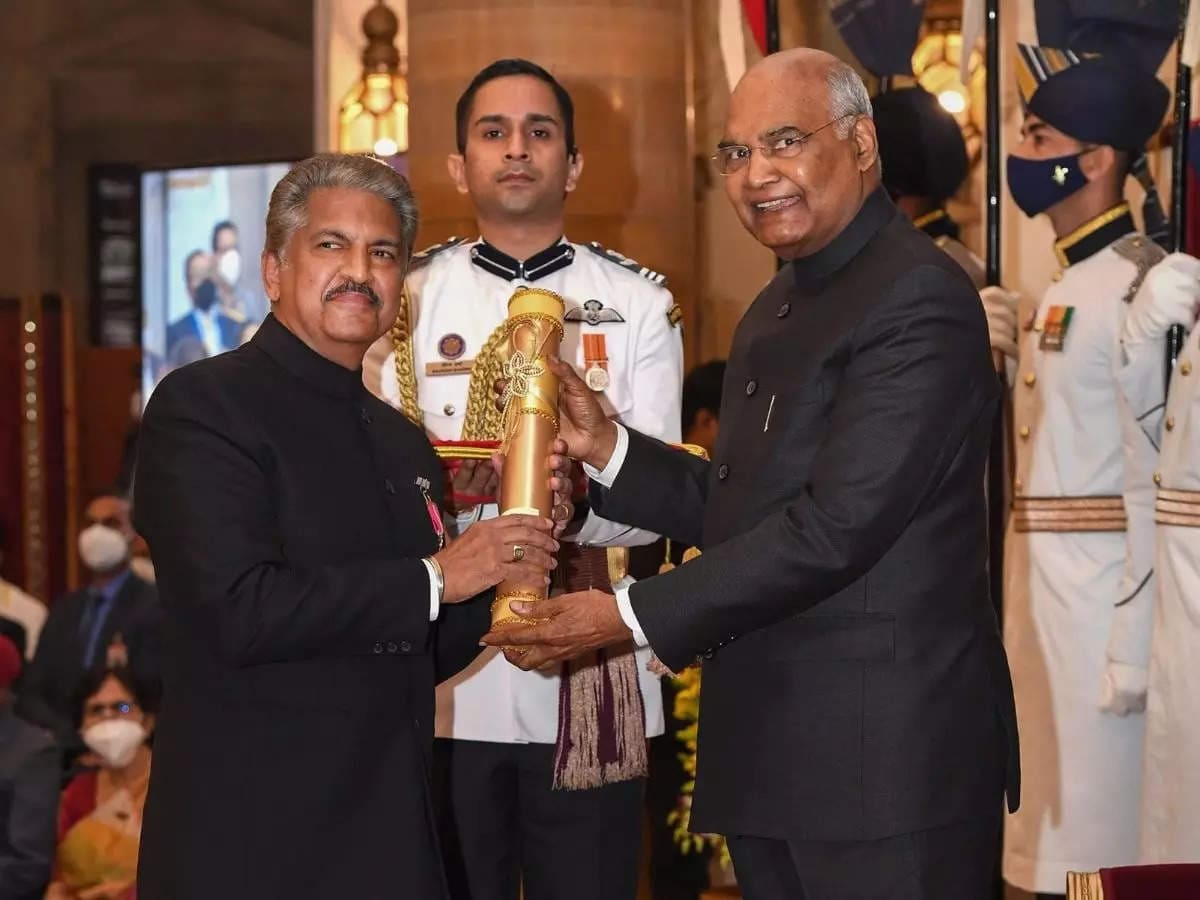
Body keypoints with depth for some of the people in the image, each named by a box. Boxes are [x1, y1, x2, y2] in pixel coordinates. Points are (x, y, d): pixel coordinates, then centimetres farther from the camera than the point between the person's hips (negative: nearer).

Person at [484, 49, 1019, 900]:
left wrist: (628, 614, -17)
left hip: (886, 757, -9)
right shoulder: (777, 308, 17)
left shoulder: (919, 298, -14)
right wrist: (606, 446, 3)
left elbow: (835, 525, -21)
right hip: (771, 752, 9)